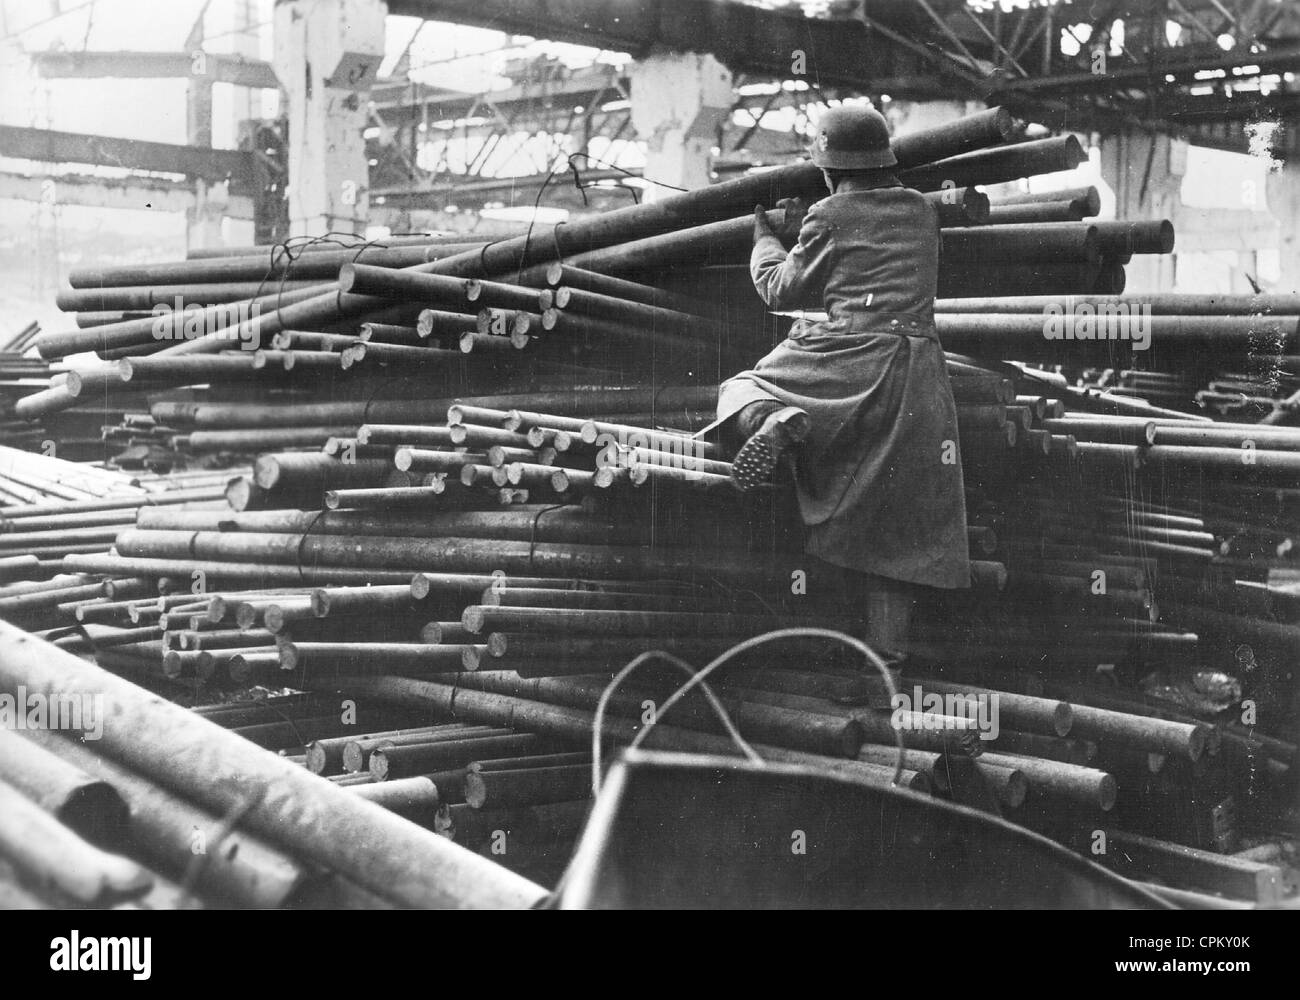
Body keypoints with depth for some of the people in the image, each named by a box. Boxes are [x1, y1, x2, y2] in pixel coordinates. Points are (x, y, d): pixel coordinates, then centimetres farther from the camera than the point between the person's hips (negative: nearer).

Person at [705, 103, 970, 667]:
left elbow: (782, 290, 12)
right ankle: (887, 646, 2)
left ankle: (776, 421, -21)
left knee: (745, 388, 17)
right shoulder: (922, 211, 16)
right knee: (898, 513, 6)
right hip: (915, 365, 4)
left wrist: (764, 235, 30)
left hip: (845, 358, -4)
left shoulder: (830, 217, 2)